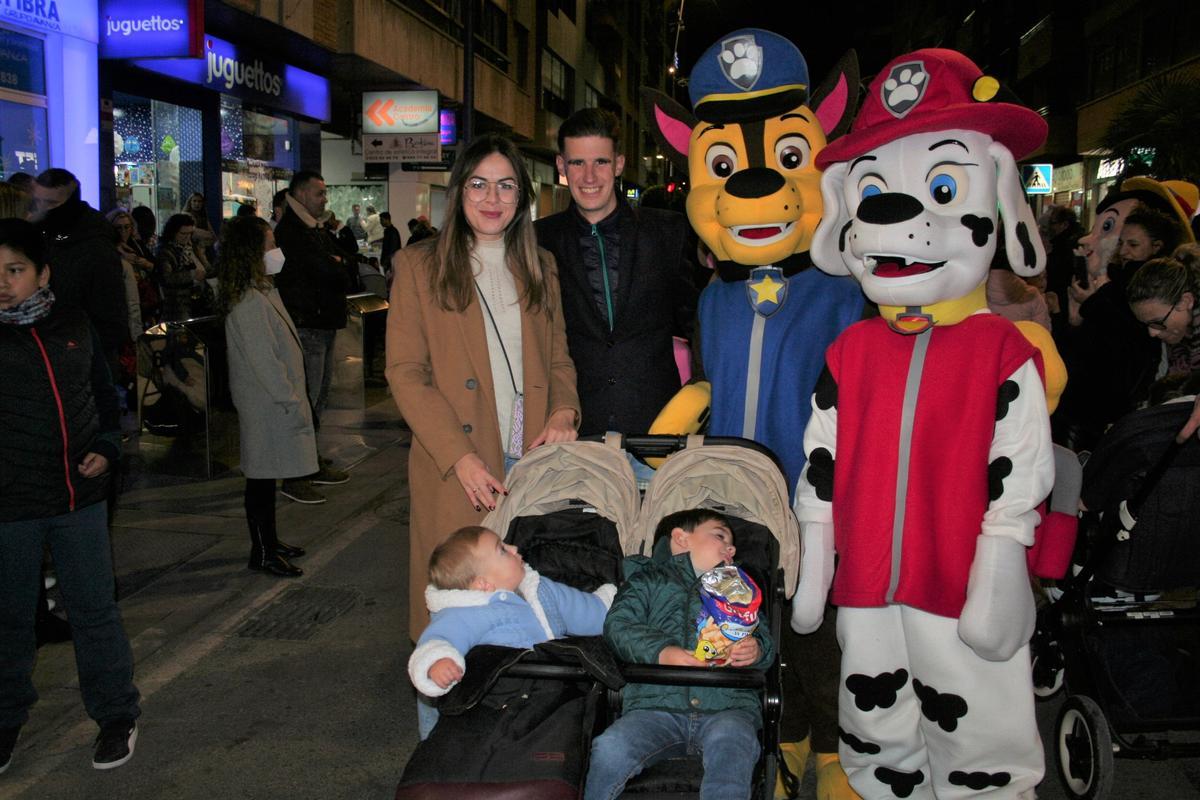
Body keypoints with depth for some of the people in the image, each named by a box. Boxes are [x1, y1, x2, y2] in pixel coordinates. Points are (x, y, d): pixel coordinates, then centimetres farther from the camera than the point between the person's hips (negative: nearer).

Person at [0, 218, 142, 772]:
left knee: (95, 610, 10)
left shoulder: (74, 326, 2)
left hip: (79, 496, 2)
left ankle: (116, 715, 25)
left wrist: (107, 446, 1)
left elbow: (103, 394, 13)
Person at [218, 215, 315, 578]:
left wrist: (294, 397, 17)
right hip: (266, 406, -10)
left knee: (266, 476, 18)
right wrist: (292, 402, -18)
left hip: (273, 401, 10)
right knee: (262, 478, 0)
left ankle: (268, 542, 29)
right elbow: (263, 362, -23)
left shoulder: (262, 291, 12)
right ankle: (262, 553, 11)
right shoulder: (250, 303, -21)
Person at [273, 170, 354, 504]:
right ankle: (294, 477, -3)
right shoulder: (290, 231, -12)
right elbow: (326, 270, -20)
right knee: (305, 398, -8)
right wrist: (337, 266, 0)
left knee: (318, 396, 15)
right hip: (306, 326, -10)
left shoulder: (319, 231, 18)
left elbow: (347, 274, 13)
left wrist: (334, 267, -6)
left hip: (324, 324, 10)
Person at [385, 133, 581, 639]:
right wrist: (460, 457, -14)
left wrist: (563, 411, -5)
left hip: (534, 459, 3)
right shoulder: (420, 266, 2)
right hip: (453, 468, -3)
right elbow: (405, 373, -4)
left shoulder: (540, 267, 15)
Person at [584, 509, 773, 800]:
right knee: (610, 749, -27)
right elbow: (618, 624, 5)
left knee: (730, 742, -34)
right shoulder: (648, 578, 22)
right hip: (655, 704, -1)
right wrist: (661, 652, -14)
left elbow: (765, 638, 20)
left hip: (728, 704, 1)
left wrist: (756, 649, -6)